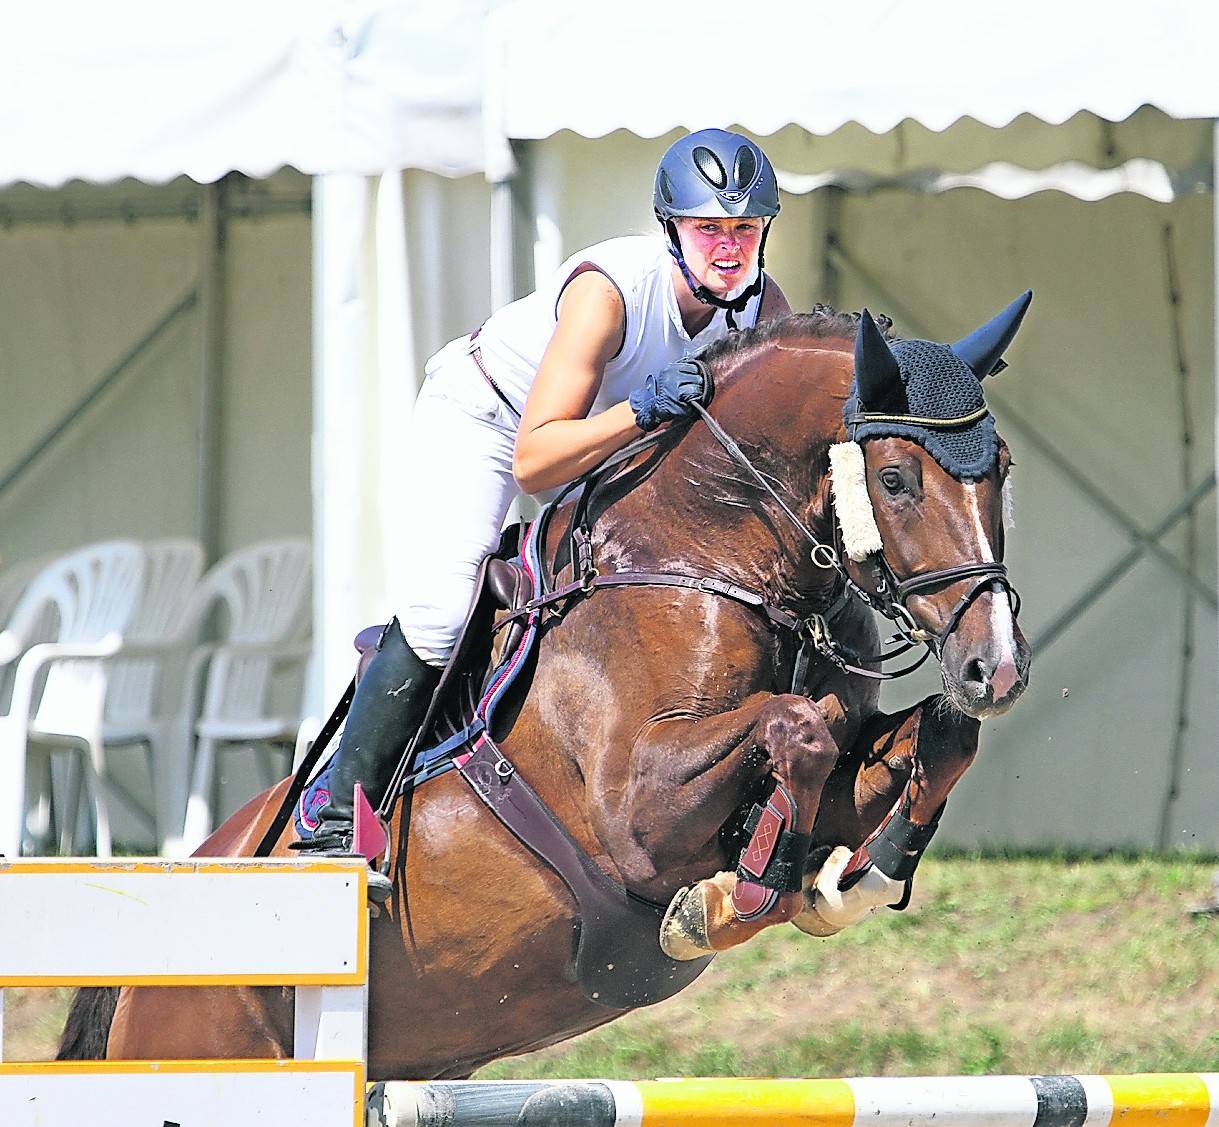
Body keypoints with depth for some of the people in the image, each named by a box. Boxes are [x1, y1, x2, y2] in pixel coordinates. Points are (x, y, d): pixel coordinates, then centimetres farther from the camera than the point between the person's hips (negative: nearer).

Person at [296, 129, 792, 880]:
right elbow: (531, 463, -44)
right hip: (484, 415, -6)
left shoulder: (765, 309, -22)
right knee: (440, 605, -23)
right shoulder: (610, 289, -39)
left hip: (614, 435, 6)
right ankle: (339, 809, -13)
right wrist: (642, 410, -55)